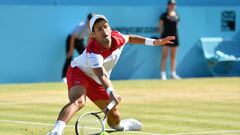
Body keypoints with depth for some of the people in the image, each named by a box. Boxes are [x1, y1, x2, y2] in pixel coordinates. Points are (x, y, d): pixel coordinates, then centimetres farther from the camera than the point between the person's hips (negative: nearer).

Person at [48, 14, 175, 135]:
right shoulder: (93, 52, -37)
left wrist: (154, 42, 8)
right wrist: (110, 91, -68)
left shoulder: (118, 38, -17)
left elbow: (129, 38, 9)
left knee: (114, 117, 13)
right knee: (78, 101, -39)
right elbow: (102, 75, -51)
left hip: (96, 81, 7)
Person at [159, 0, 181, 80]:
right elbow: (161, 27, -1)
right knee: (164, 56, -3)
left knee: (173, 56, 8)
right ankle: (163, 74, -2)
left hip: (174, 36, 5)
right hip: (166, 36, -5)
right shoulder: (164, 15, -4)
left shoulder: (176, 16, 9)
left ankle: (173, 73, 12)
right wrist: (161, 36, -5)